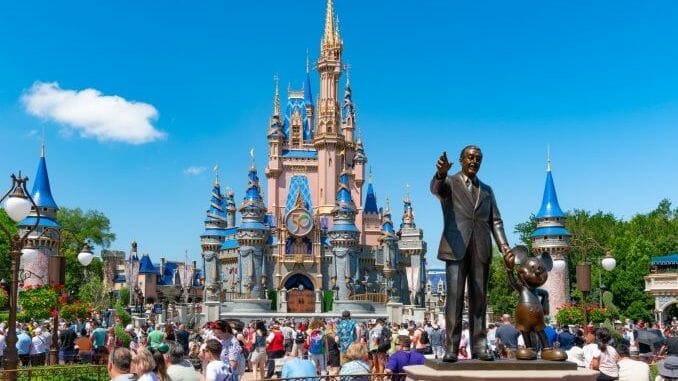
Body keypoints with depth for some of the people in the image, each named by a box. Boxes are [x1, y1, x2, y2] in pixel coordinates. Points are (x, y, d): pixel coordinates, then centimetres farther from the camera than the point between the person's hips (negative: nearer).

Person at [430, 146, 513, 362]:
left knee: (479, 298, 2)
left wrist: (504, 247, 0)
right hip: (456, 247, -4)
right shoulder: (448, 183, 9)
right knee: (454, 297, -8)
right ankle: (451, 348, -6)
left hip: (481, 249, 4)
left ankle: (479, 346, 4)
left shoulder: (487, 190, 22)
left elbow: (495, 221, 16)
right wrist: (441, 173, -40)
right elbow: (435, 188, -16)